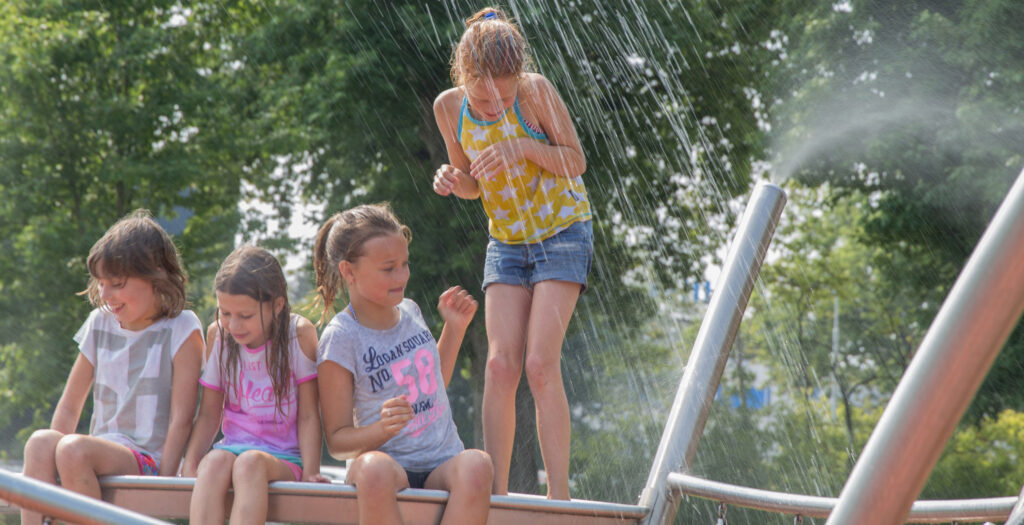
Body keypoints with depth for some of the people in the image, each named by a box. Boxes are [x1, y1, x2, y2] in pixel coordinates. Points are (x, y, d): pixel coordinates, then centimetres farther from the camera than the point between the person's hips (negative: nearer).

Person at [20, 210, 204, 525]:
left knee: (74, 448, -32)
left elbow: (181, 419, -8)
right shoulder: (100, 324, 15)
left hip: (149, 460, -5)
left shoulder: (182, 330, -3)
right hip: (103, 455, 5)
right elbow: (69, 407, 17)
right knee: (41, 441, -26)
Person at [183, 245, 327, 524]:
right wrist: (190, 465, -2)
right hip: (233, 446, 3)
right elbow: (209, 413, 9)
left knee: (250, 462, -36)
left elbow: (308, 415, -4)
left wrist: (310, 472, -13)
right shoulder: (217, 335, 4)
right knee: (214, 462, -32)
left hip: (285, 459, -3)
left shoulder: (299, 334, -6)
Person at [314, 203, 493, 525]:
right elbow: (336, 441, -6)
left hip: (441, 465, 4)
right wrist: (381, 429, -26)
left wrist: (455, 328, 21)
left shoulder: (409, 311, 12)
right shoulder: (340, 338, -6)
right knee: (373, 467, -42)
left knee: (476, 464, -33)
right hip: (389, 459, -4)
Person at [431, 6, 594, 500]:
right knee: (500, 365, -7)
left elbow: (576, 161, -10)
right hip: (505, 240, 4)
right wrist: (450, 179, -16)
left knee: (540, 364, -14)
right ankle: (496, 495, -5)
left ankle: (558, 495, -9)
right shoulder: (449, 107, -6)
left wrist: (521, 148, -26)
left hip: (561, 232, -4)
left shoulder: (536, 92, -18)